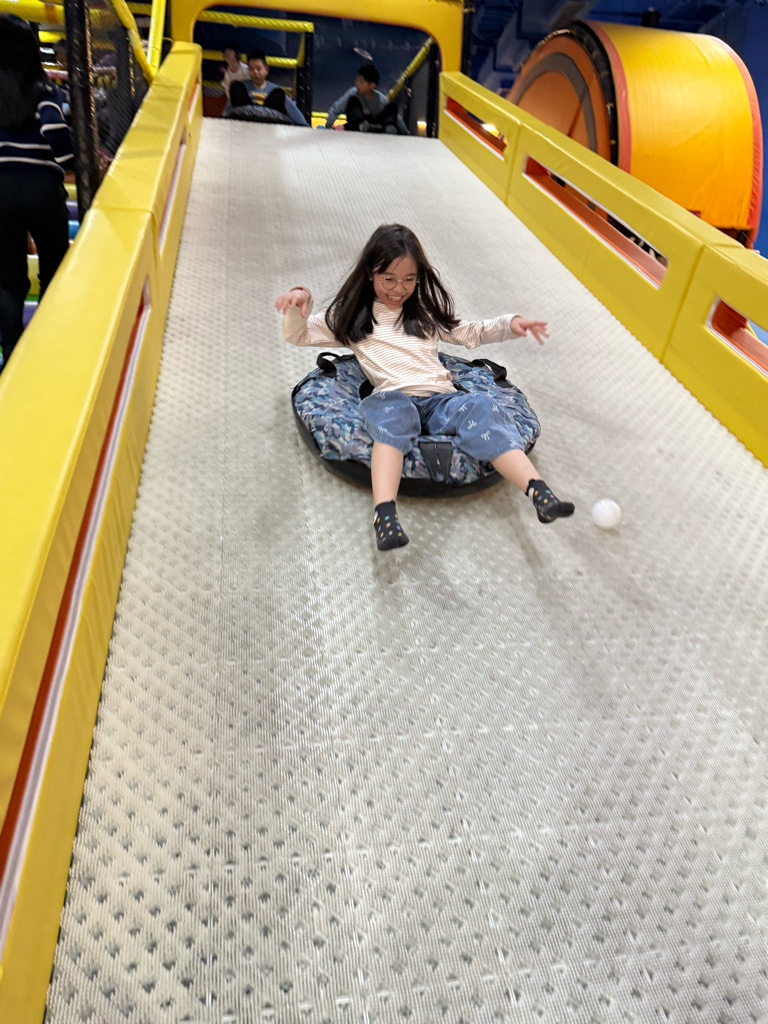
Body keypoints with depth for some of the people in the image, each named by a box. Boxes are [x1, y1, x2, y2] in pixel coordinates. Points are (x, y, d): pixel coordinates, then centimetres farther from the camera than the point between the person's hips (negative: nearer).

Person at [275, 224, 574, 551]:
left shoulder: (427, 313, 30)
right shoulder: (352, 316, 23)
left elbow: (472, 332, 35)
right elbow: (297, 334, 22)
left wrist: (511, 324, 18)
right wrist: (299, 302, 1)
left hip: (441, 399, 2)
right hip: (394, 399, -2)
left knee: (481, 409, -31)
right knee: (391, 411, -40)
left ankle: (537, 490, -47)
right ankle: (384, 513, -57)